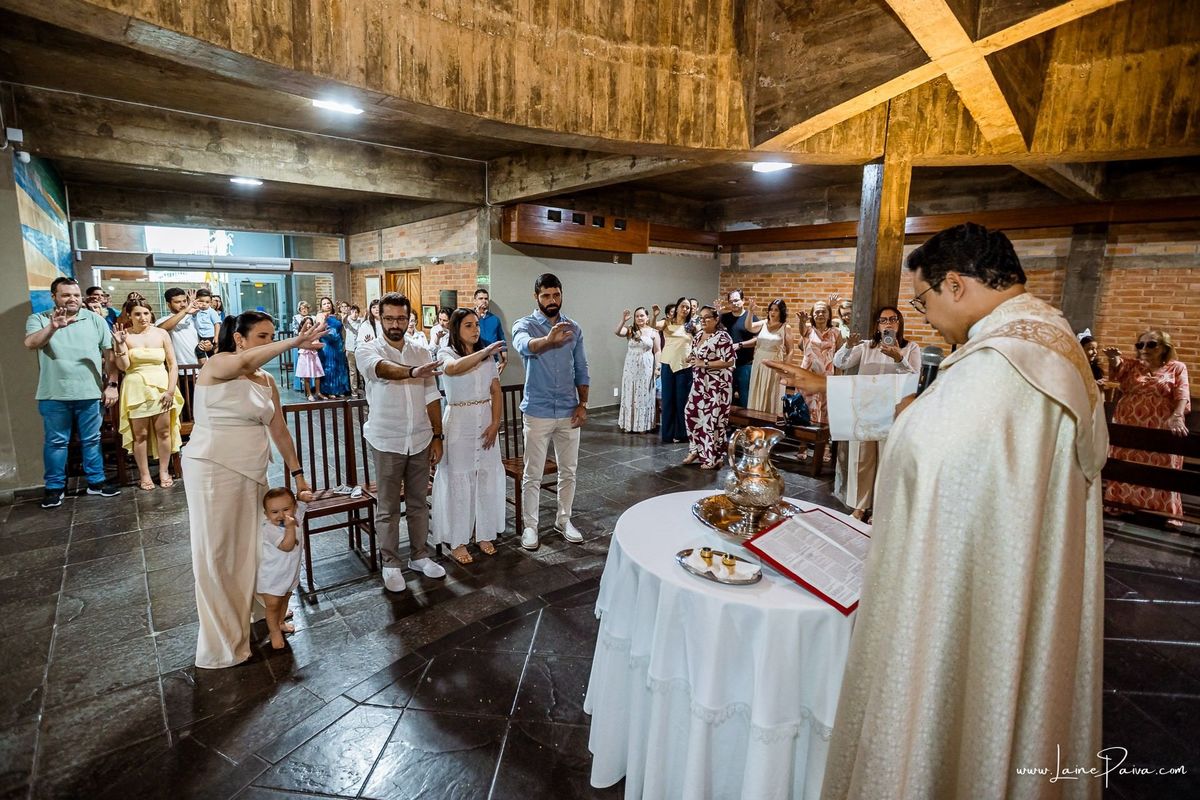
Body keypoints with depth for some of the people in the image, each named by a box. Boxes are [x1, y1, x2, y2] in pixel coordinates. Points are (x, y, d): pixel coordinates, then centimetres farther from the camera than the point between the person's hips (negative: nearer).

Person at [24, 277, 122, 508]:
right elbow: (30, 343, -18)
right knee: (55, 442, 9)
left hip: (90, 393, 1)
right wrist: (52, 327, -38)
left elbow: (109, 353, 4)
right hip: (54, 396, -1)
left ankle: (96, 481, 20)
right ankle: (55, 487, 18)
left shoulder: (95, 320, 4)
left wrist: (112, 384, -2)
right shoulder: (39, 320, 1)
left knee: (91, 440, 10)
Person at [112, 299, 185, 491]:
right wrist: (120, 344, -18)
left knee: (164, 431, 5)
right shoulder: (125, 335, -2)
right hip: (136, 388, -1)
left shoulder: (161, 333, 2)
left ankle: (164, 472, 16)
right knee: (140, 434, 5)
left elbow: (172, 364, 2)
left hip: (161, 387, 1)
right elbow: (123, 367, -6)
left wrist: (171, 390, -5)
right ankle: (144, 475, 14)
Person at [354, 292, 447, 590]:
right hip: (386, 442, -3)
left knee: (418, 502, 14)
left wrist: (437, 436, 5)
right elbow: (382, 368, -31)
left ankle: (419, 556, 28)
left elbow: (432, 398, 8)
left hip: (420, 440, 4)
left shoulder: (422, 353, 6)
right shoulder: (367, 349, -6)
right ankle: (391, 563, 22)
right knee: (388, 507, 8)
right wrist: (412, 372, -51)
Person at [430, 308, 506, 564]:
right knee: (459, 481, 3)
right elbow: (454, 368, -28)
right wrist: (485, 352, -26)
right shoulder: (446, 353, -3)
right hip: (459, 423, -4)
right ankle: (457, 541, 15)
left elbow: (496, 392, 5)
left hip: (486, 422, 4)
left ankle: (484, 534, 25)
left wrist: (495, 424, -5)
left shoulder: (488, 357, 8)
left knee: (488, 479, 9)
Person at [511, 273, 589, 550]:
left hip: (569, 412, 4)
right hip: (537, 413, -4)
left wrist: (582, 405, -1)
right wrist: (548, 340, -54)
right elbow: (524, 346, -33)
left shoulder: (573, 329, 7)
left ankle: (564, 520, 30)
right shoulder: (525, 325, -7)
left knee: (568, 472, 13)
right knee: (533, 475, 6)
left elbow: (581, 370, 10)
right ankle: (529, 525, 21)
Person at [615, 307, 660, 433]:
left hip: (646, 368, -1)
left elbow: (657, 351, 1)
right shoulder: (630, 330, 2)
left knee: (644, 395, 6)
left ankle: (642, 425, 17)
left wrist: (657, 367, -5)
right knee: (630, 394, 6)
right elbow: (617, 332, -16)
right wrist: (623, 320, -28)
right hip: (631, 367, 1)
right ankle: (629, 424, 17)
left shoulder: (653, 332, 0)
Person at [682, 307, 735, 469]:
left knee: (713, 419, -2)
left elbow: (730, 361, -21)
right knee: (692, 414, 11)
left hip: (717, 385, -8)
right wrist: (691, 359, -1)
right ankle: (697, 450, 27)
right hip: (699, 383, 8)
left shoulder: (722, 337, -15)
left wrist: (704, 364, -20)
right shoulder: (699, 334, 11)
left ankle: (714, 458, 9)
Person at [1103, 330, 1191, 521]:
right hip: (1128, 427, 2)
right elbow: (1117, 370, -10)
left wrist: (1176, 416, -24)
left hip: (1162, 429, -2)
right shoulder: (1131, 365, 11)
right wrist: (1114, 359, -34)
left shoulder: (1177, 367, 6)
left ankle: (1165, 511, 11)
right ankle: (1121, 505, 15)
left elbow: (1182, 394, -6)